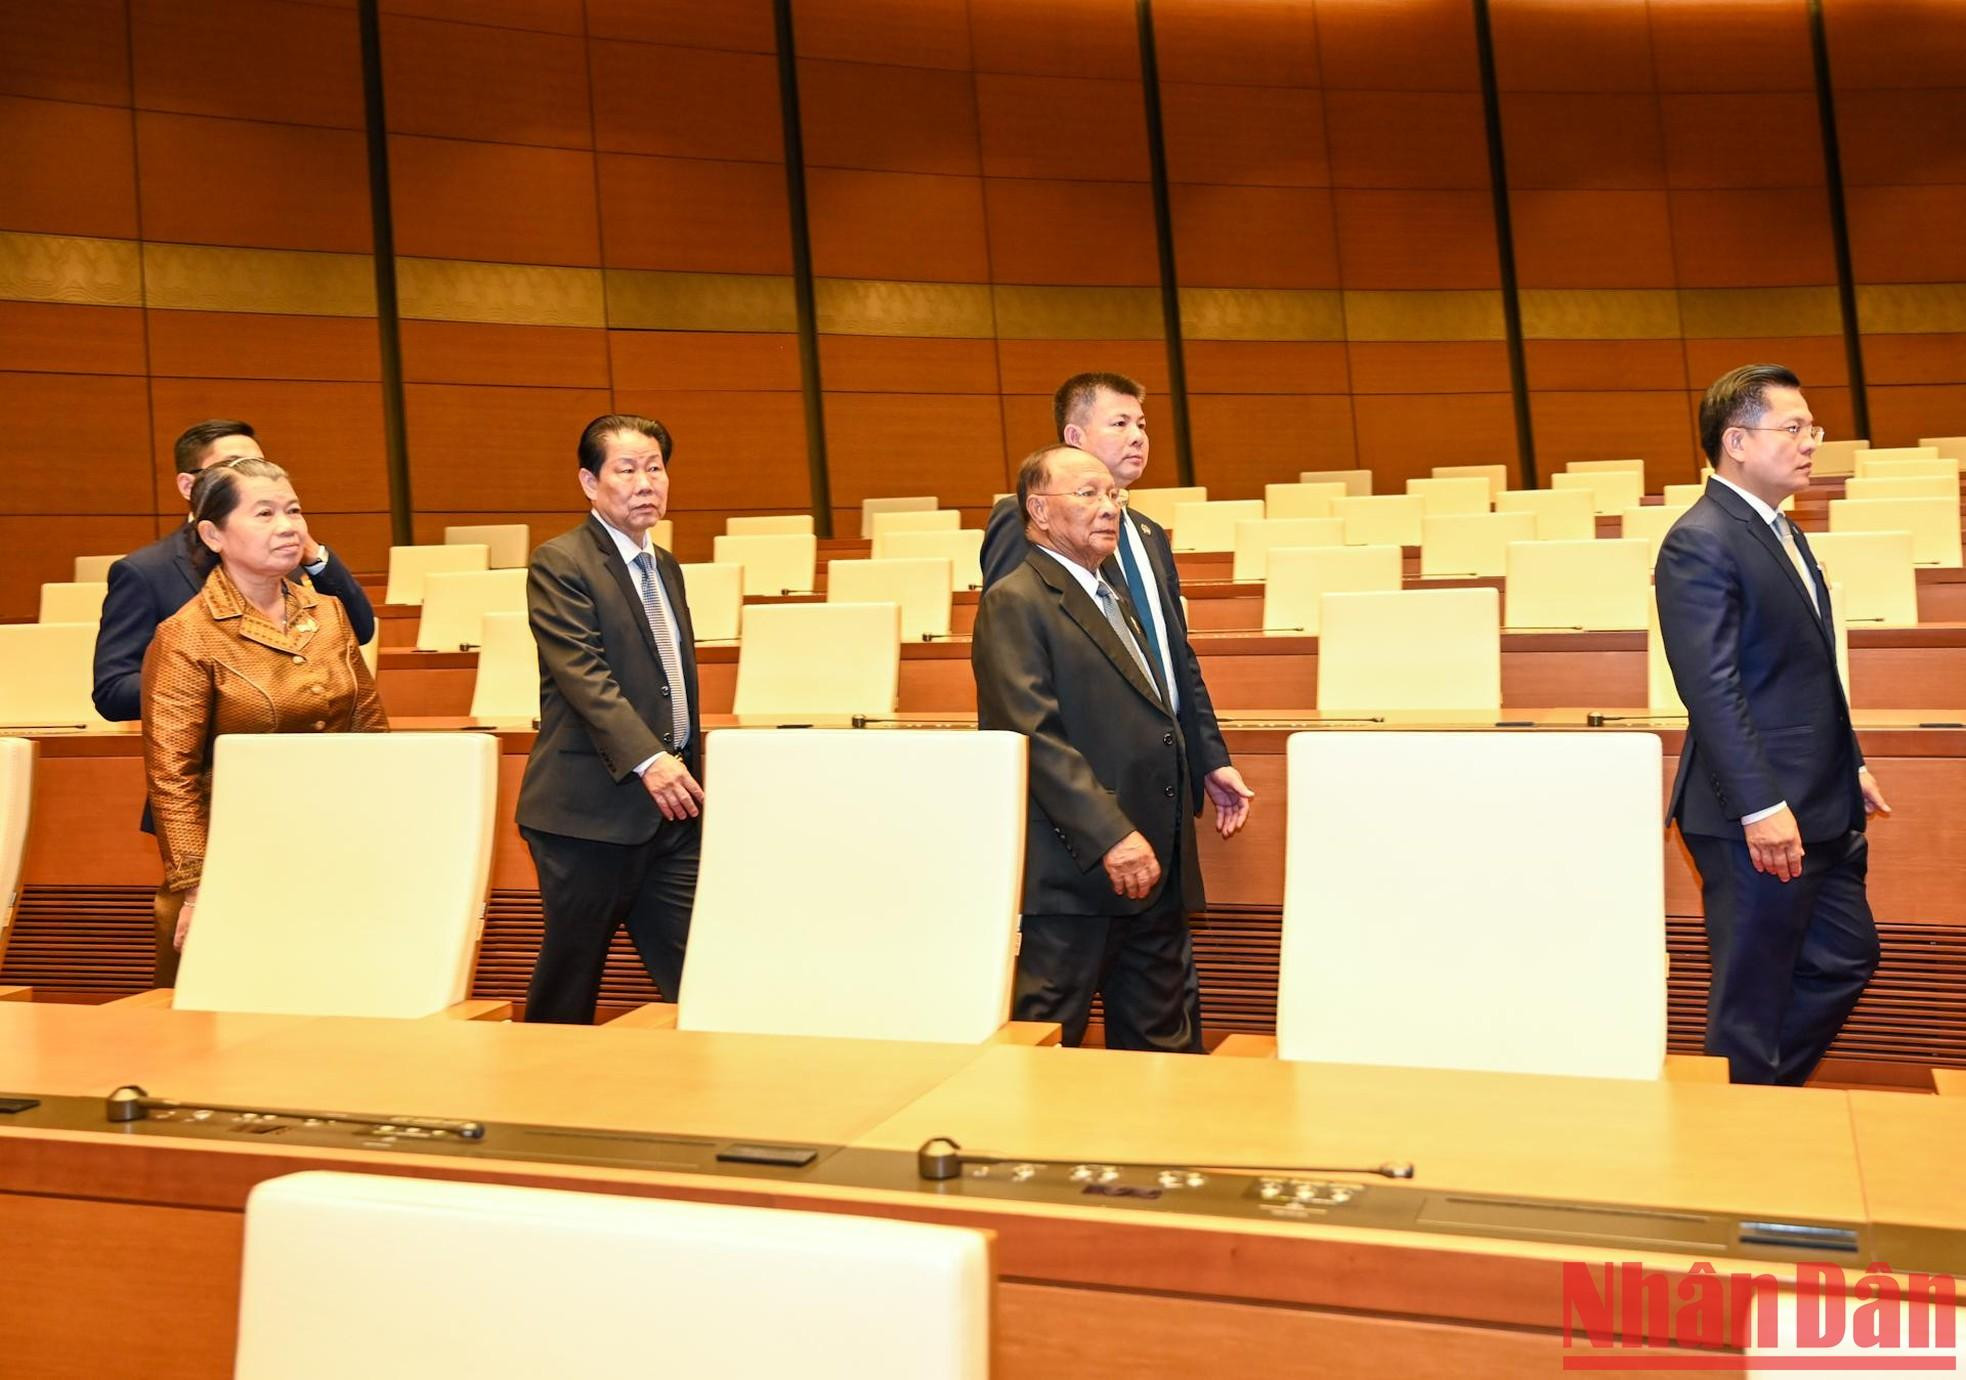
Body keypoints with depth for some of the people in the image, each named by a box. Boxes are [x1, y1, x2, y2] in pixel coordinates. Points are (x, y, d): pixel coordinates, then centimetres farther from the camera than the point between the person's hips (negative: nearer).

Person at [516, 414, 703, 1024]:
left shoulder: (666, 566, 18)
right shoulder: (559, 564, -7)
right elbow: (583, 674, -19)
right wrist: (647, 759, -28)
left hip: (670, 809, 7)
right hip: (590, 810, -7)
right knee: (568, 989, 3)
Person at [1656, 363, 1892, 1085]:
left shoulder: (1781, 531, 15)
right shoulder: (1700, 544, -17)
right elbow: (1711, 689, -23)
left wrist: (1850, 764, 20)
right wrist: (1761, 807, -25)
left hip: (1820, 811, 10)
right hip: (1759, 822, -10)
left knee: (1845, 958, 19)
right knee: (1754, 993, 3)